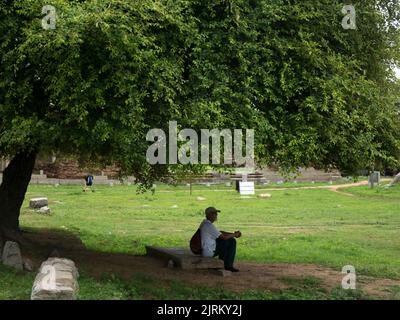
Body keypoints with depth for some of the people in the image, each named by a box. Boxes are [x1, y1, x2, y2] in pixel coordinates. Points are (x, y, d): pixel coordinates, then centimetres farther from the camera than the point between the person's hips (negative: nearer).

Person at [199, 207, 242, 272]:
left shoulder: (205, 223, 9)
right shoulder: (209, 225, -22)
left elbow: (220, 232, 17)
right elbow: (223, 237, -20)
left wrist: (233, 234, 8)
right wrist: (235, 234, -3)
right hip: (209, 252, -10)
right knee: (232, 242, -1)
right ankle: (228, 265, 9)